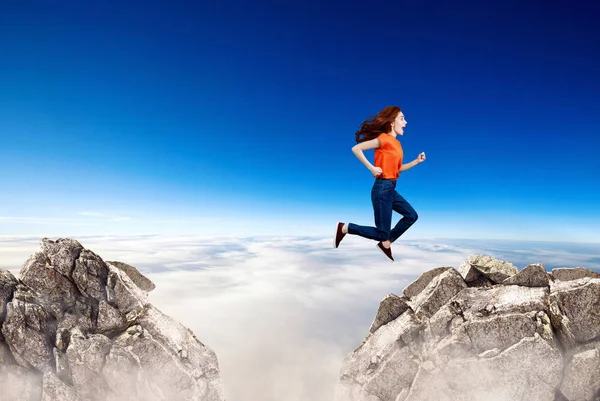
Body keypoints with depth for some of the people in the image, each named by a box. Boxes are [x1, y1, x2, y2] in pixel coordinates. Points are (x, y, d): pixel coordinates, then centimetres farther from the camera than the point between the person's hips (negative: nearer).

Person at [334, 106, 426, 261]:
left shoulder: (396, 143, 13)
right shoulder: (384, 138, -13)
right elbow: (356, 149, -18)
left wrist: (416, 161, 10)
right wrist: (371, 168, -19)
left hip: (391, 189, 9)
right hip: (382, 189, -9)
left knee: (411, 216, 15)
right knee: (381, 234, -4)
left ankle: (386, 244, 21)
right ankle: (344, 228, 5)